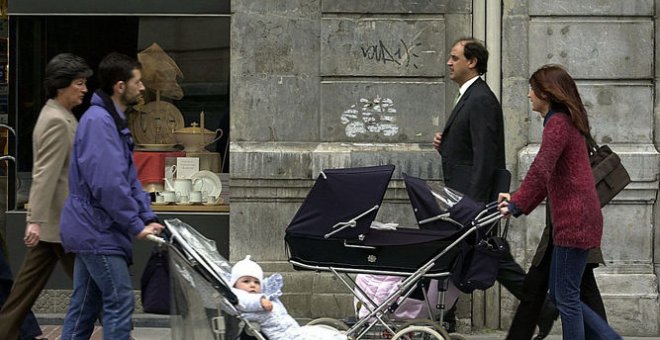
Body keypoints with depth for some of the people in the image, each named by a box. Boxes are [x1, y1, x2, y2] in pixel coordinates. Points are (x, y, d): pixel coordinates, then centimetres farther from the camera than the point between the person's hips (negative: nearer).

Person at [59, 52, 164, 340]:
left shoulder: (113, 121, 15)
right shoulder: (99, 122, -19)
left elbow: (129, 177, 17)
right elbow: (107, 184, -26)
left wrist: (147, 217, 6)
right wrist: (136, 225, -18)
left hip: (92, 231, 10)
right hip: (98, 232, -10)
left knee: (85, 305, 14)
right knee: (120, 302, -7)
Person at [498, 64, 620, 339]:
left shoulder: (558, 123, -13)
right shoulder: (566, 122, 19)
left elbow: (541, 170, -24)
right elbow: (550, 176, 24)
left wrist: (517, 205, -24)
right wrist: (519, 200, 18)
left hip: (574, 221, -10)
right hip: (576, 220, 10)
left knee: (566, 296, -4)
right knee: (559, 293, 14)